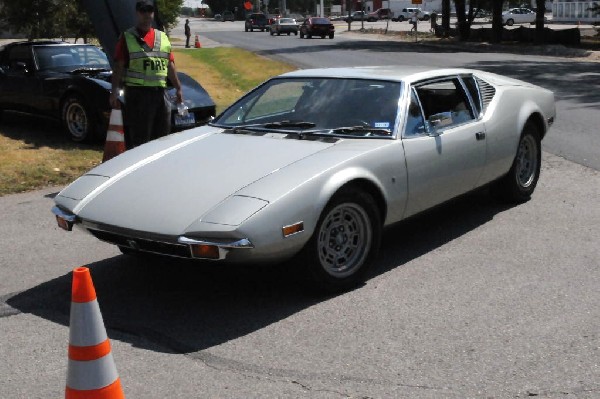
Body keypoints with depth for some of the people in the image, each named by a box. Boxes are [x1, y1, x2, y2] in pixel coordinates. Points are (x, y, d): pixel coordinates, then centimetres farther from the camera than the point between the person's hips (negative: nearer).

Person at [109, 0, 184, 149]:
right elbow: (118, 66, -5)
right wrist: (115, 91, -14)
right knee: (138, 139, -4)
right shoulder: (127, 38, 0)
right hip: (137, 93, -5)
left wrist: (178, 88, 14)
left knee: (162, 135, 12)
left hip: (160, 92, 5)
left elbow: (170, 65, 18)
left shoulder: (163, 37, 16)